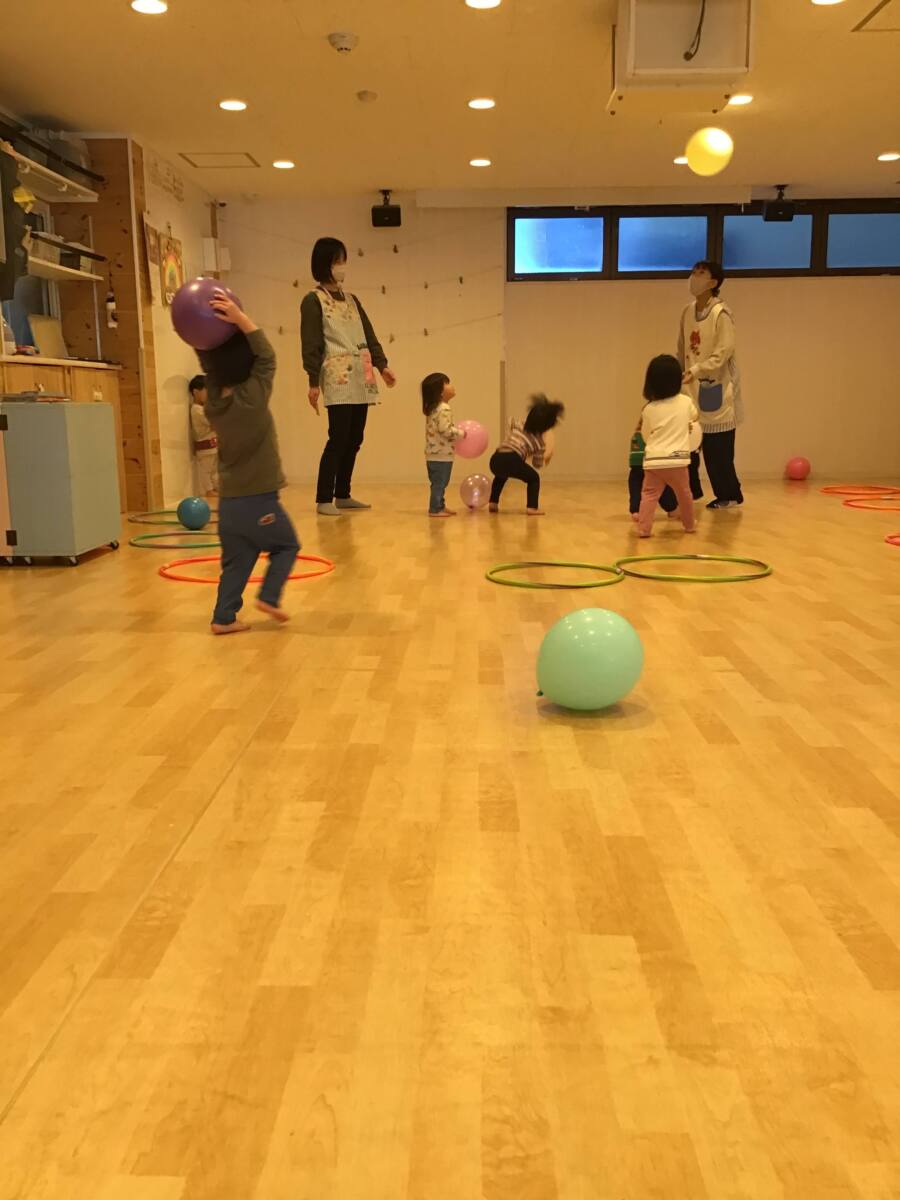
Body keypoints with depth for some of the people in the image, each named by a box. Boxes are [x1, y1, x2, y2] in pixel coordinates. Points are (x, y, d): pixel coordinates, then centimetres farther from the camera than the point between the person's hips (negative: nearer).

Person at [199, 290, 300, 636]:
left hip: (228, 501, 6)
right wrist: (240, 319, -17)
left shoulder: (213, 400, 1)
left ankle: (223, 617, 11)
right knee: (287, 545, 16)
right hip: (259, 499, -5)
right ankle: (269, 597, 5)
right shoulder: (253, 397, -15)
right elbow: (266, 356, -11)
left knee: (236, 562, 14)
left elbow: (209, 365, 12)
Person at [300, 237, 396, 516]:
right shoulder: (313, 300, 0)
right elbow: (311, 344, -7)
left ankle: (342, 495, 16)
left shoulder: (351, 299, 20)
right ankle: (324, 500, -8)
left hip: (361, 379, 7)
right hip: (338, 379, -7)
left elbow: (368, 335, 19)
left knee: (354, 440, 7)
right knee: (338, 439, -12)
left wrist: (382, 365, 7)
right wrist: (313, 381, -13)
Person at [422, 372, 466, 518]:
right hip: (442, 454, -10)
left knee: (439, 482, 17)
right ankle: (435, 509, -2)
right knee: (439, 483, -5)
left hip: (434, 453, 10)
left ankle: (439, 506, 26)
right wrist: (461, 433, -12)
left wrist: (456, 429, 15)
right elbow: (445, 430, -24)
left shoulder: (434, 408, 15)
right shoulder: (444, 409, -17)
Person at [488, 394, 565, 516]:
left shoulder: (519, 425, 26)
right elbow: (537, 465, 22)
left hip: (495, 459, 5)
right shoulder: (540, 440, 15)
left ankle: (493, 503, 34)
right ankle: (532, 508, 3)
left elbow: (511, 421, 52)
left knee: (500, 475, 40)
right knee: (534, 478, 19)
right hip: (512, 459, -5)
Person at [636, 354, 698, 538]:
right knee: (684, 494, 19)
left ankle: (644, 528, -7)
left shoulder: (649, 409, -1)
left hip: (654, 460, -1)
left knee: (649, 495, 4)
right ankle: (689, 525, 33)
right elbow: (694, 416, 24)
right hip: (677, 459, 1)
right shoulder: (685, 402, 1)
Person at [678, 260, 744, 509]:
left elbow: (724, 351, -20)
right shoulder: (688, 311, 8)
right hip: (694, 388, 7)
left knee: (718, 448, -3)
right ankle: (690, 490, 19)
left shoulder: (721, 313, -14)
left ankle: (729, 495, 11)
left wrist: (697, 370, -29)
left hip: (717, 387, -7)